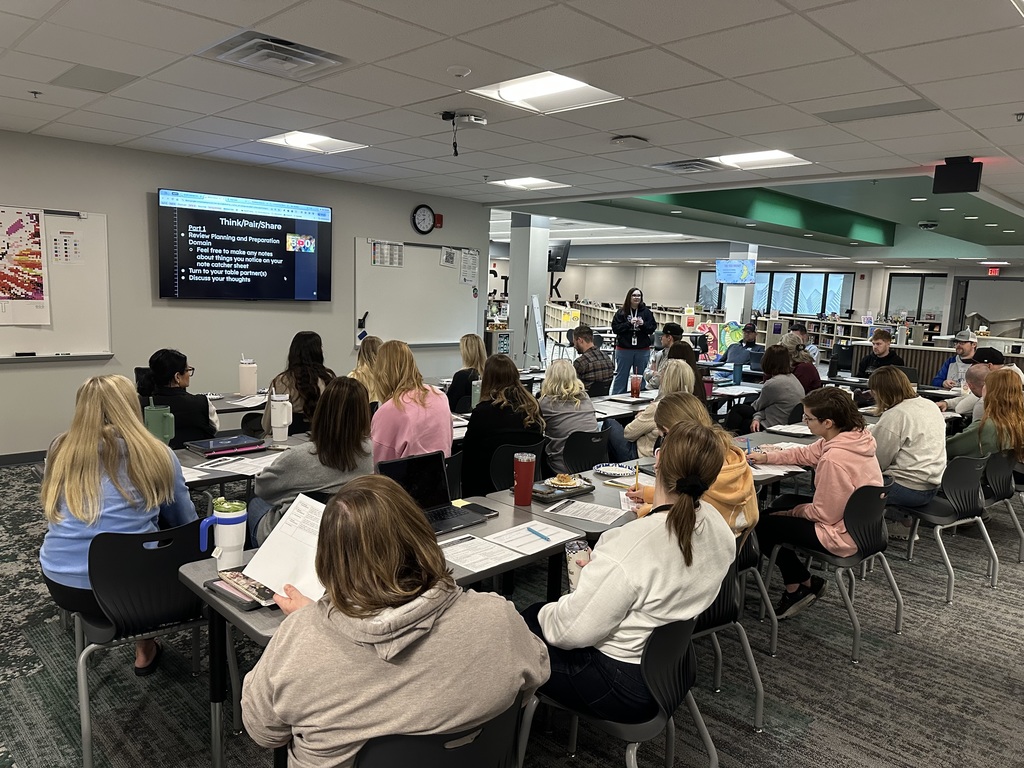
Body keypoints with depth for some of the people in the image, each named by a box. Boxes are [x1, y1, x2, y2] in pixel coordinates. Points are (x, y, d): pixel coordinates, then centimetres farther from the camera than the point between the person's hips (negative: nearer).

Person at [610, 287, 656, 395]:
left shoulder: (646, 312, 2)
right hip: (624, 349, -1)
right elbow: (615, 328, -8)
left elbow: (653, 328, 1)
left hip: (643, 350, 2)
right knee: (621, 377, 6)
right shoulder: (621, 312, -2)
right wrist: (629, 323, -17)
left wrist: (643, 324, -17)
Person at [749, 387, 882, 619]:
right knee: (783, 501, 25)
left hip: (844, 535, -10)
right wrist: (767, 456, 3)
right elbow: (806, 453, 9)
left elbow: (823, 514, -25)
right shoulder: (856, 436, -5)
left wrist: (793, 511, -7)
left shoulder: (834, 459, -32)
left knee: (763, 526, 2)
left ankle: (805, 583, 21)